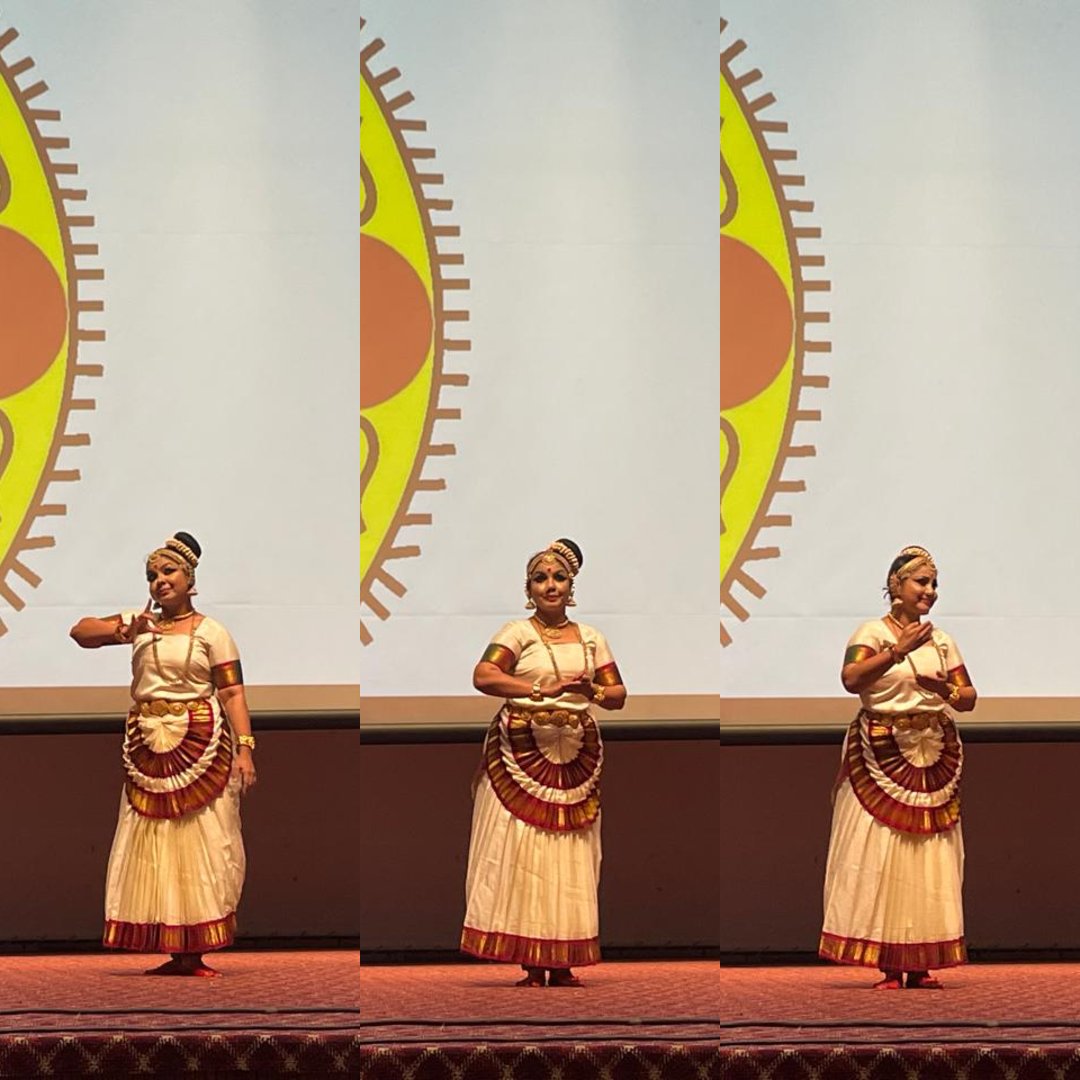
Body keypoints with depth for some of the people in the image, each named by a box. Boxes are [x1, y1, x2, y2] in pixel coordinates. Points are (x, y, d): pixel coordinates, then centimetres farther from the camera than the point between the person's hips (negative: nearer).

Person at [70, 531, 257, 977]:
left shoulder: (211, 631, 3)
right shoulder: (140, 623, 14)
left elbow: (232, 693, -3)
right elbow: (79, 631, 8)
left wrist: (245, 747, -15)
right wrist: (122, 632, -9)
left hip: (199, 748, -4)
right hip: (148, 747, 4)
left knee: (199, 846, -6)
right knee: (152, 848, 1)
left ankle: (195, 953, -5)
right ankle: (174, 954, 4)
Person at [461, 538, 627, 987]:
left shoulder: (592, 638, 17)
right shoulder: (517, 632, 3)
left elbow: (619, 695, 15)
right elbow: (482, 677, -12)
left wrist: (594, 691, -7)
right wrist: (542, 690, -16)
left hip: (576, 755, 4)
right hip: (523, 751, -4)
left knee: (571, 857, -1)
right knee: (523, 852, -11)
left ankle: (563, 963, 0)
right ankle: (532, 964, -10)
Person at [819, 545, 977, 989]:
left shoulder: (942, 640, 16)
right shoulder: (873, 632, 0)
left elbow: (969, 699, 15)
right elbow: (850, 679, -18)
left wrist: (946, 689, -6)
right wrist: (898, 650, -21)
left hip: (934, 759, 5)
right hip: (882, 755, -5)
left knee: (930, 858, 1)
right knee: (881, 857, -8)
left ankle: (920, 964, 4)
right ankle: (888, 966, -4)